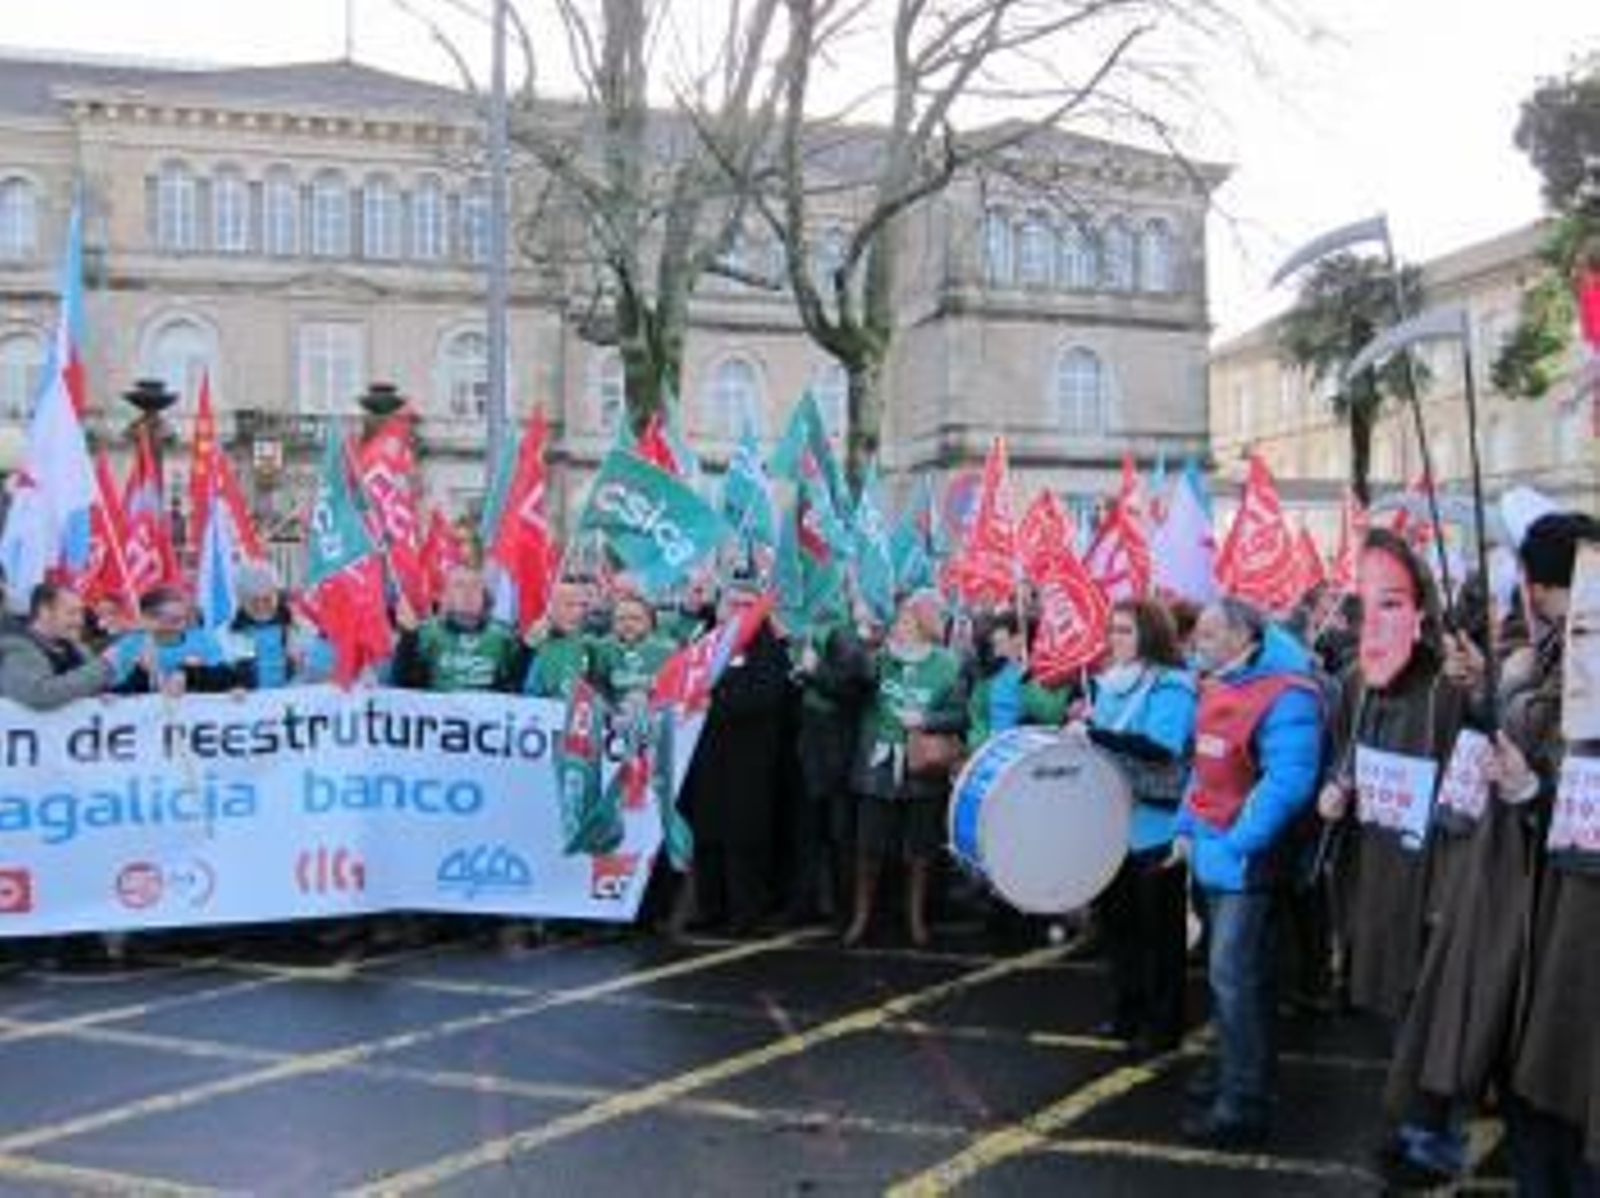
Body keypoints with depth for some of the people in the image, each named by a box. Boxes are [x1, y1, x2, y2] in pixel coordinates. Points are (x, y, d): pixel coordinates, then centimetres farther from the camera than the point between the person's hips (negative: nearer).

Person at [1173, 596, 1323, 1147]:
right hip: (1213, 855, 9)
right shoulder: (1217, 688, 11)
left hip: (1248, 860, -9)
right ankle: (1237, 1072, 32)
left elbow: (1286, 784, -25)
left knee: (1235, 978, -7)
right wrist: (1187, 827, 11)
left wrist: (1235, 846, -24)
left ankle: (1244, 1105, 2)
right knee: (1227, 974, 18)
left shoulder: (1283, 695, -18)